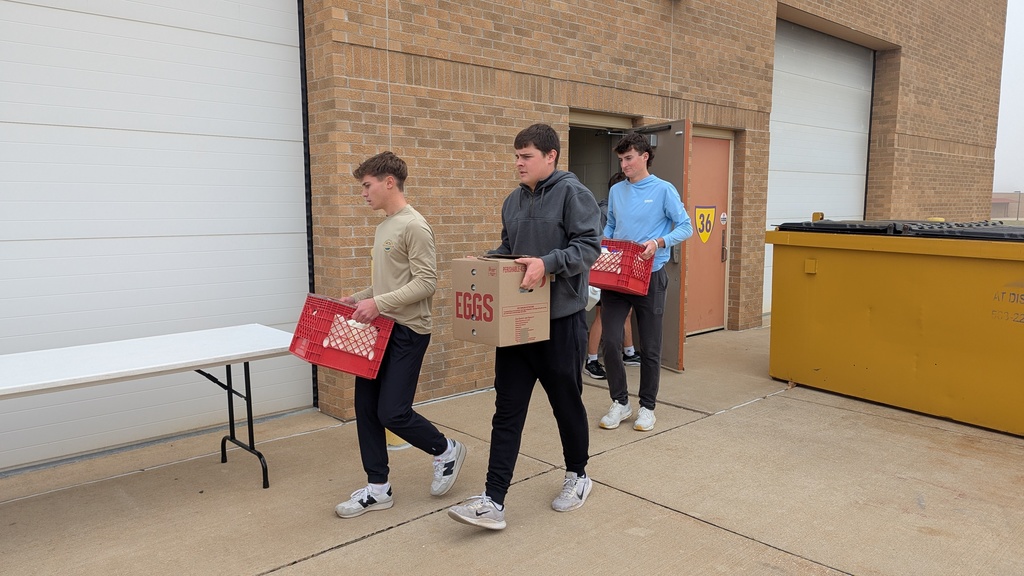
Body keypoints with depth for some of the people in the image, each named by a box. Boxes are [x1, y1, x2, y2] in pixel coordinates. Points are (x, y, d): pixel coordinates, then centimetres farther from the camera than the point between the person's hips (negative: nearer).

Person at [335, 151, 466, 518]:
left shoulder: (414, 227, -14)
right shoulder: (384, 226, 14)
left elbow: (426, 283, -19)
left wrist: (379, 303, -25)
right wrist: (358, 299, 10)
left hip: (407, 332, -9)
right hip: (379, 328, 9)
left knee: (392, 412, -7)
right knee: (366, 407, 8)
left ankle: (446, 450, 20)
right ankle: (378, 488, 19)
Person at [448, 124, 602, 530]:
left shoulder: (572, 193, -9)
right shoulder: (514, 200, 12)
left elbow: (589, 245, -17)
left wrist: (547, 263, -28)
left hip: (561, 319, -6)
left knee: (566, 403, 12)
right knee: (507, 410, 3)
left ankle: (577, 477, 35)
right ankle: (493, 502, 6)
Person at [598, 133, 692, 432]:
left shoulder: (663, 190, -5)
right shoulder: (616, 191, 9)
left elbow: (685, 227, -6)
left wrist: (658, 242, -23)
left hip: (649, 276, -4)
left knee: (650, 348, 6)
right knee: (610, 340, -3)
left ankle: (647, 407, 22)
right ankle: (620, 402, 15)